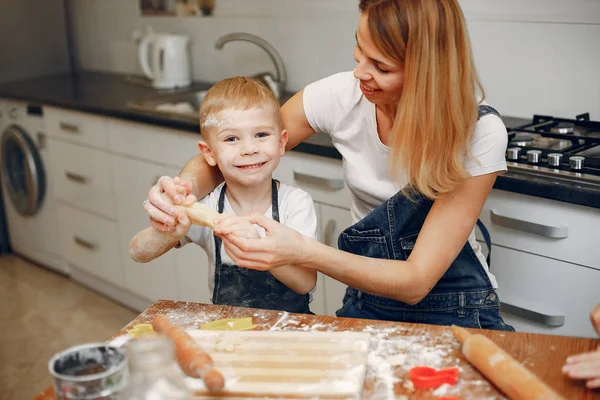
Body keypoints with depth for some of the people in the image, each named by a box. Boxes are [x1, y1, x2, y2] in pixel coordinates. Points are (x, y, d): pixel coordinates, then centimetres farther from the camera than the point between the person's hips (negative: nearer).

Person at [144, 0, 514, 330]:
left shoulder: (480, 132, -21)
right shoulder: (341, 96, -13)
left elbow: (416, 282, -24)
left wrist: (301, 252, -37)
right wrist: (186, 185, -24)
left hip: (456, 314, -1)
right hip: (366, 306, 2)